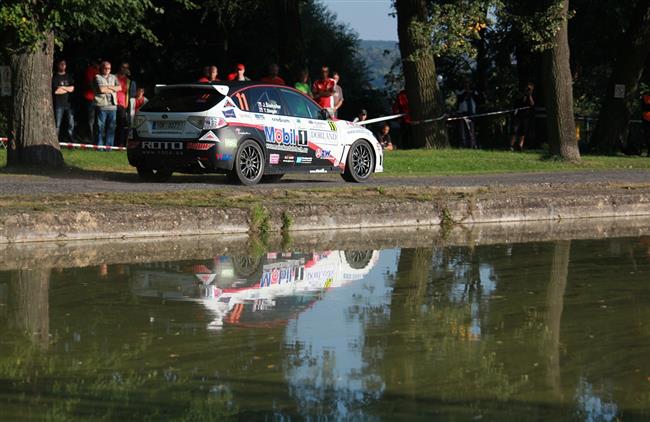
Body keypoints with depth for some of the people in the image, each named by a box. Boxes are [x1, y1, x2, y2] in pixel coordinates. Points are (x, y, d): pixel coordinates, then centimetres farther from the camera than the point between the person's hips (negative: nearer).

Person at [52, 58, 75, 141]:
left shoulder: (69, 76, 15)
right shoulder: (54, 77, -2)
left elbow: (72, 88, 5)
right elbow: (56, 91, -12)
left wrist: (62, 87, -6)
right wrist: (67, 89, -1)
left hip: (68, 103, 4)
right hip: (58, 104, -4)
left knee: (71, 124, 2)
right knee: (57, 125, -5)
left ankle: (71, 140, 10)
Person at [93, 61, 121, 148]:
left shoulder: (113, 77, 18)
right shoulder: (98, 77, 2)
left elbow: (119, 88, 5)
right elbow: (101, 89, -11)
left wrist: (108, 87, -7)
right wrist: (113, 89, 1)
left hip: (112, 105, 4)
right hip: (101, 105, -4)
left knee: (111, 127, 3)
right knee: (101, 127, -5)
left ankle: (109, 146, 7)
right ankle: (99, 146, -2)